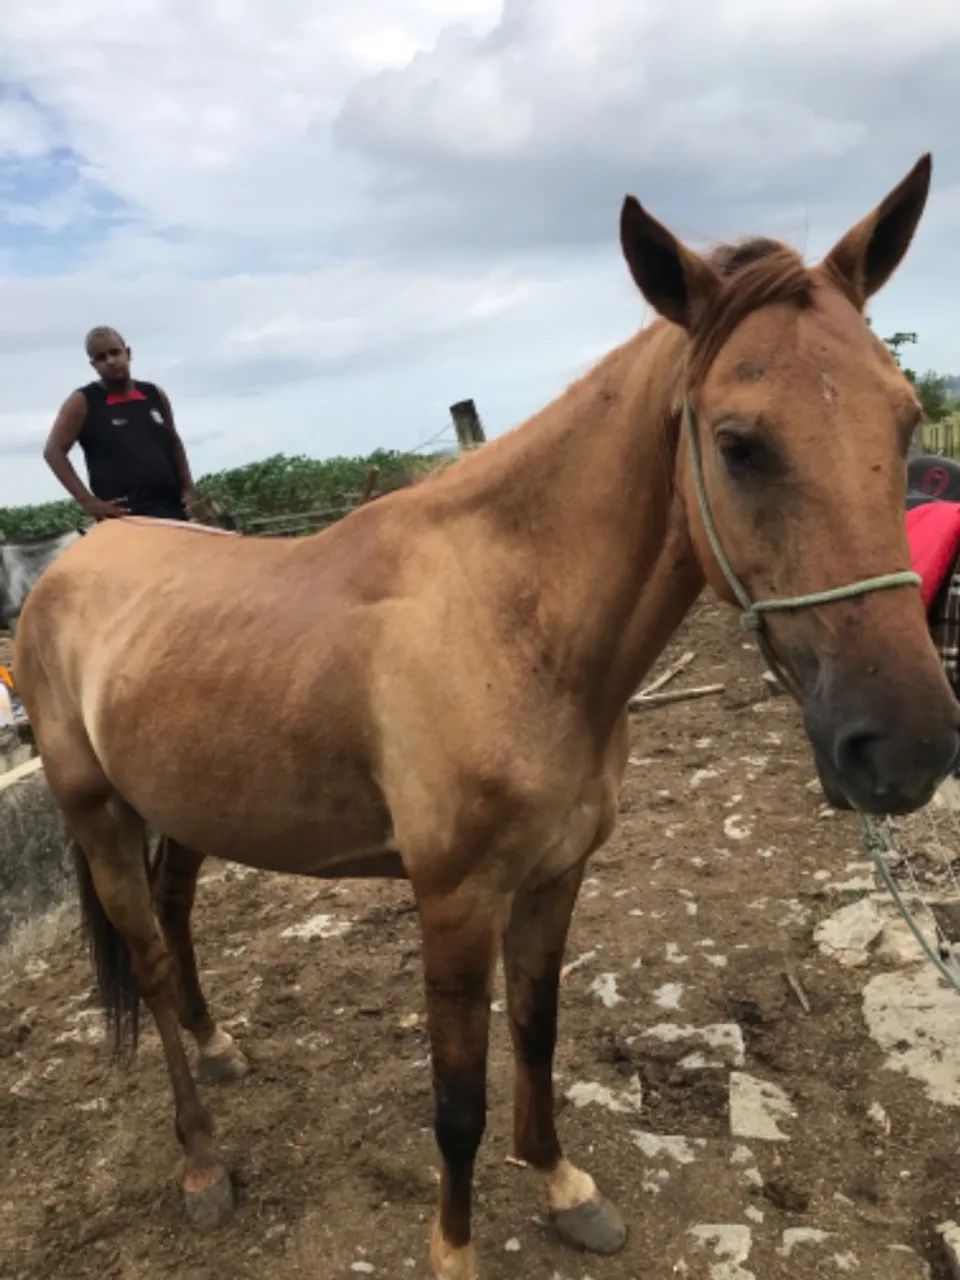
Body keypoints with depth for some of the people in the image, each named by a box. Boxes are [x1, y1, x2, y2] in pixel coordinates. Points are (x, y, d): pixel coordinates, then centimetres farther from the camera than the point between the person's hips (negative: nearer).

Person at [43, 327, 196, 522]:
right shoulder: (83, 402, 2)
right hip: (125, 518, -5)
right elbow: (53, 451, -2)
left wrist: (188, 489, 13)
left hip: (172, 511, 5)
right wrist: (88, 501, -11)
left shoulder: (154, 394, 15)